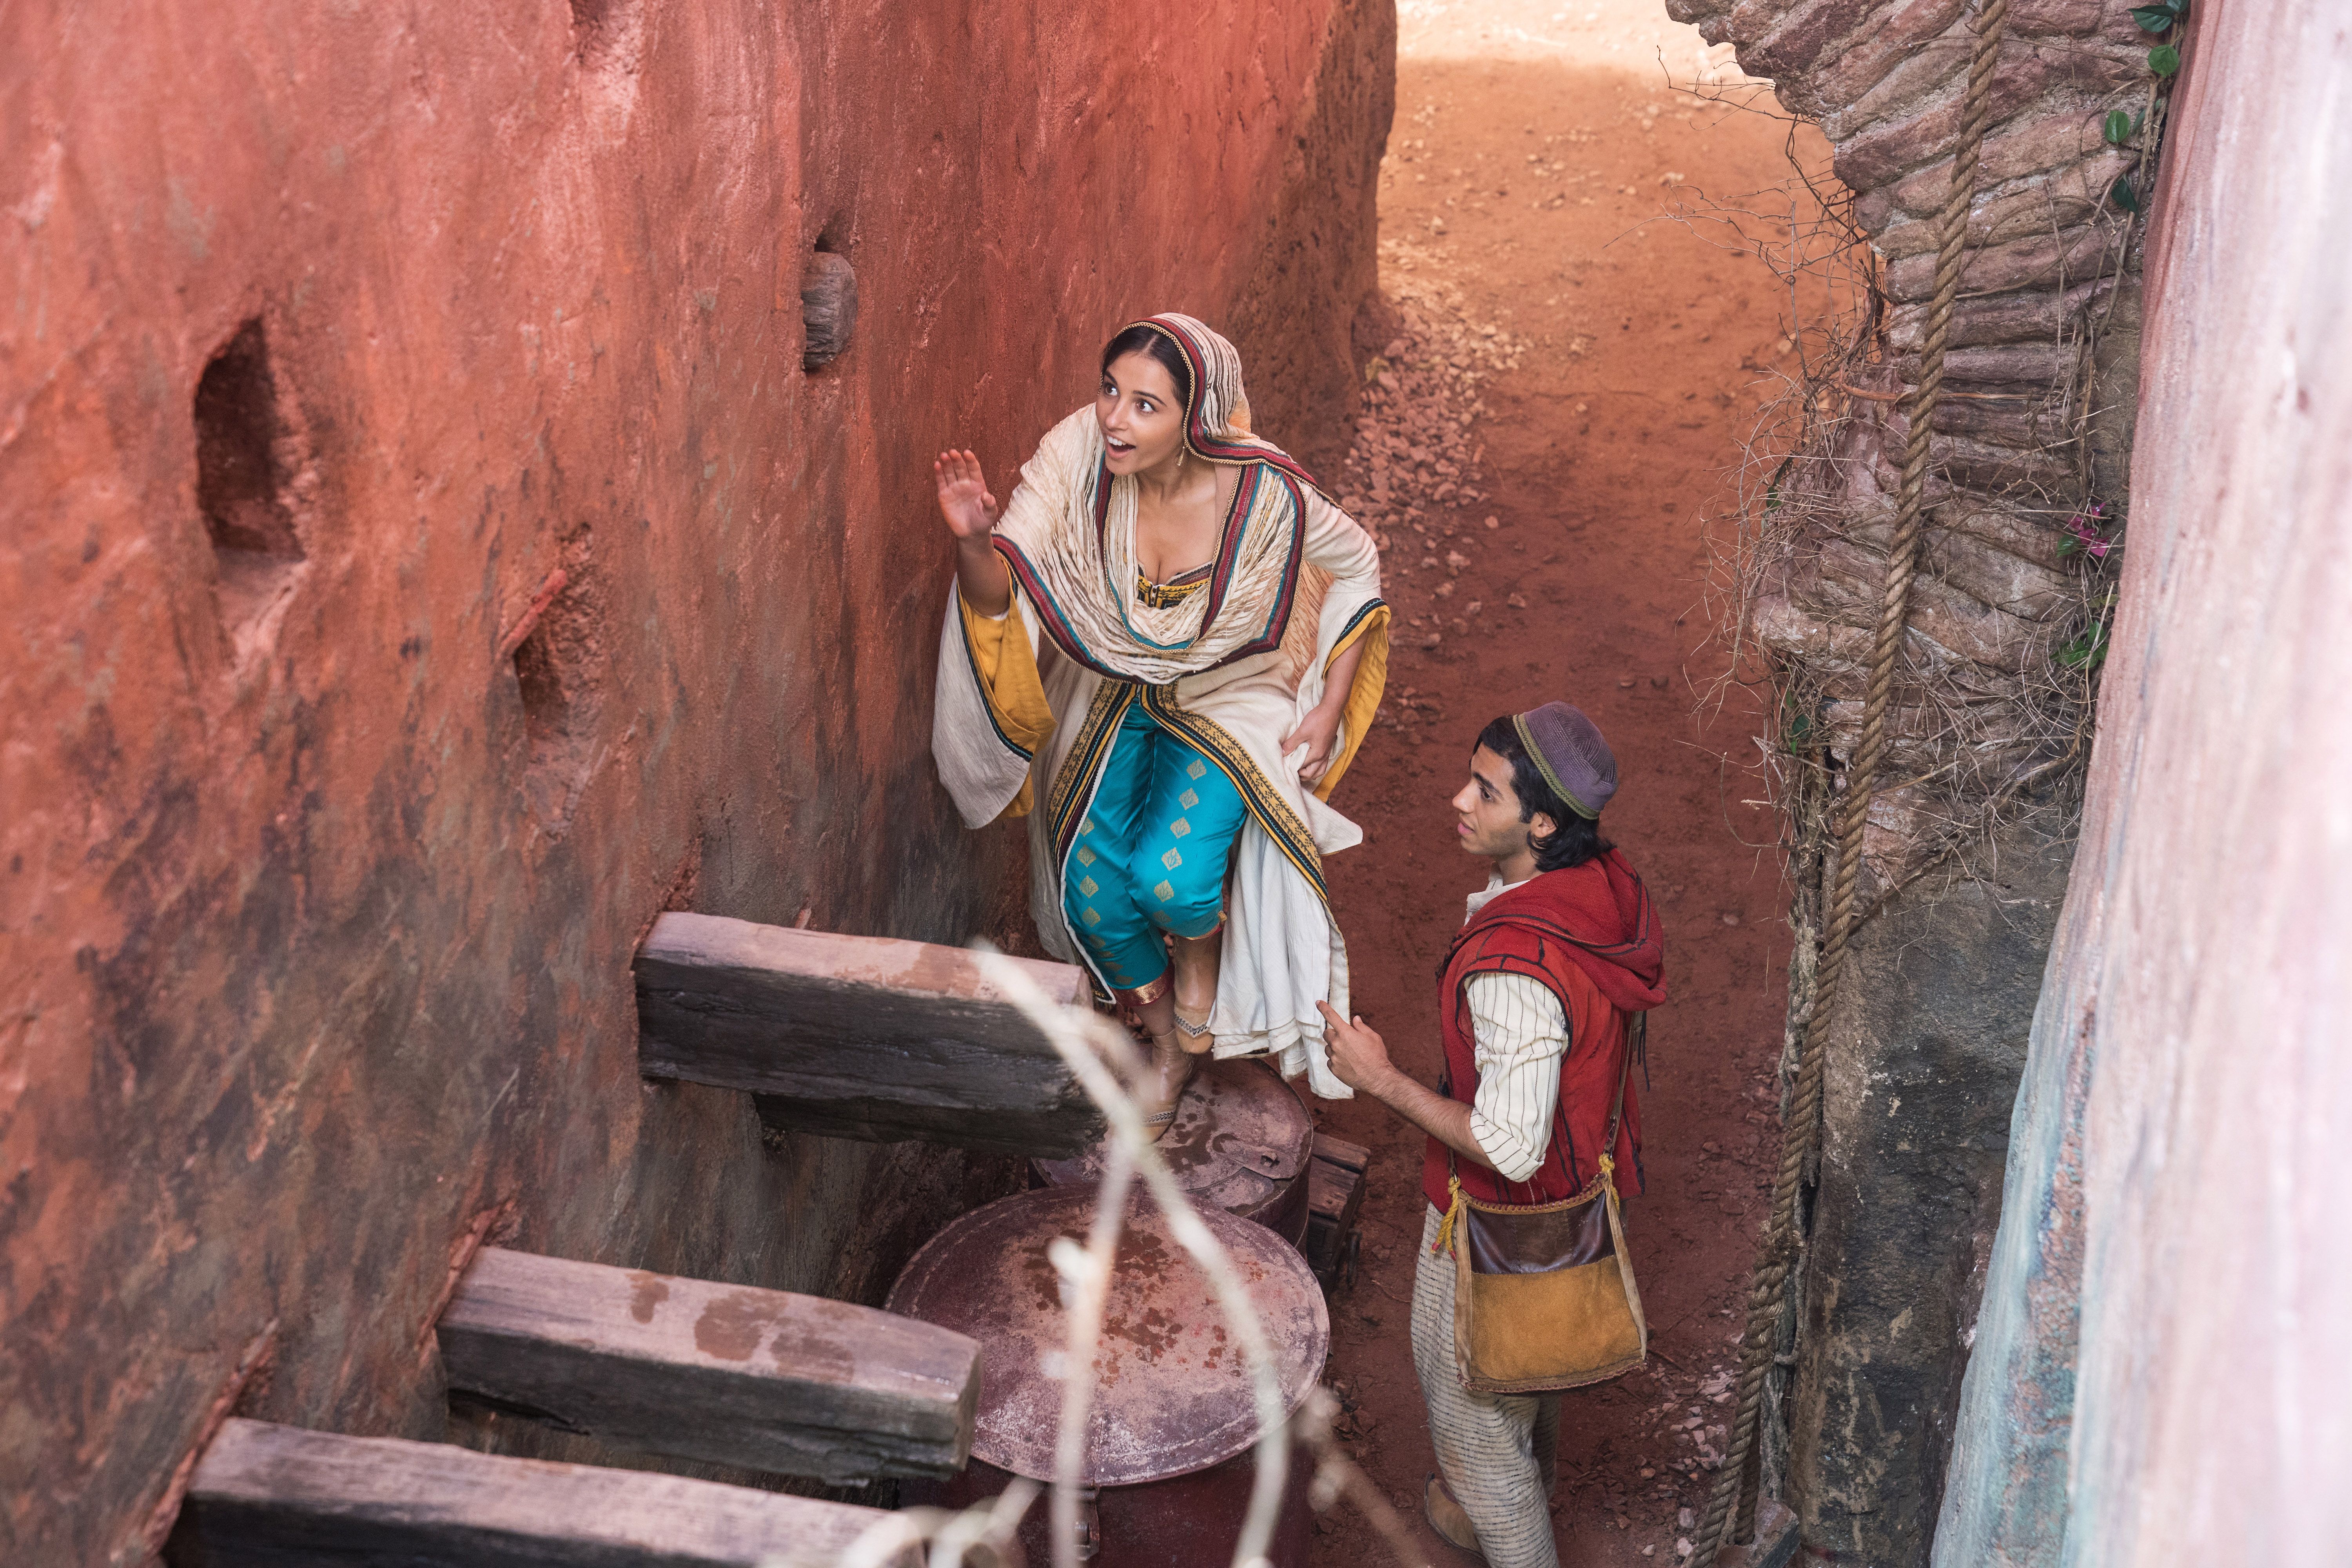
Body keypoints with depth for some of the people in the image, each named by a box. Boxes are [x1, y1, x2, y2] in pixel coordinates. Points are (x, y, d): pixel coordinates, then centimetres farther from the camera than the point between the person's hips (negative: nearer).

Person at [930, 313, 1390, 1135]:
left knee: (1170, 881, -24)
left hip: (1230, 699, -3)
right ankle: (1168, 1042, 19)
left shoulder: (1264, 495, -27)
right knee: (1090, 887, -12)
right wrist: (974, 543, -48)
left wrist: (1329, 713, -8)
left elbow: (1357, 566, -7)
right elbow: (997, 599, -25)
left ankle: (1202, 948, 17)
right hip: (1115, 696, 3)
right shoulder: (1075, 457, -23)